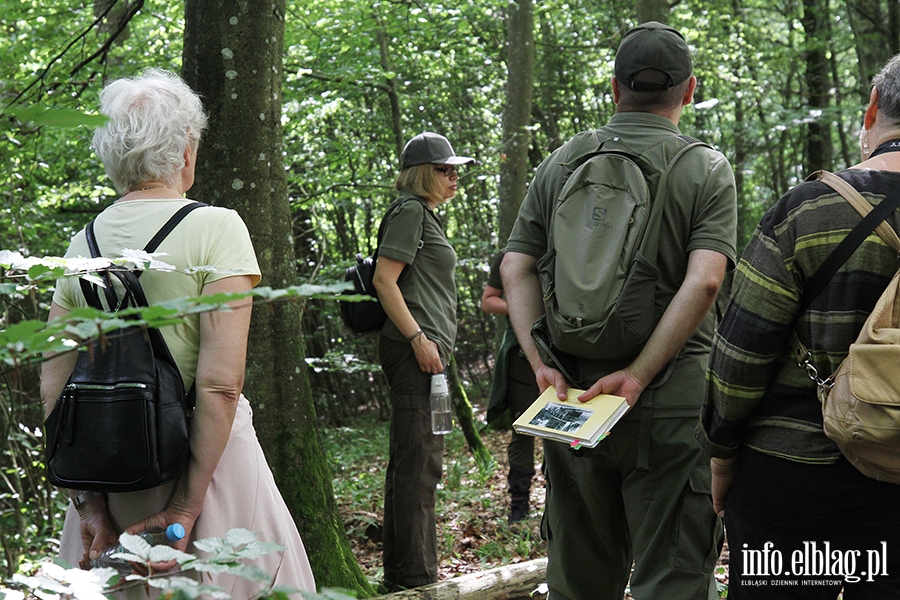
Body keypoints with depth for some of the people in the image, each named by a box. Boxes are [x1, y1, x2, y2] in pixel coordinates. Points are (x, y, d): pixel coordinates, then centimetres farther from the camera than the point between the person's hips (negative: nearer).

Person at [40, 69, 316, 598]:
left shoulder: (83, 243, 4)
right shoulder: (215, 227, -10)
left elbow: (54, 387, 1)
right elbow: (220, 383, -19)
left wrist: (88, 501, 2)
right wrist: (188, 505, -16)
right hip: (204, 458, -5)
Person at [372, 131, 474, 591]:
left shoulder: (426, 215, 22)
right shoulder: (409, 211, -9)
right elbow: (384, 279, -18)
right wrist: (419, 338, -21)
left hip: (426, 349, 11)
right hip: (415, 349, -11)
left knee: (410, 462, 14)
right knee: (419, 462, -9)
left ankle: (399, 575, 21)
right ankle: (416, 577, -6)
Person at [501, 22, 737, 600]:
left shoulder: (563, 161, 7)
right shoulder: (707, 169, -2)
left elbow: (516, 268, 1)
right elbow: (704, 280, -15)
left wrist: (542, 362, -5)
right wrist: (639, 374, -17)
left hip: (571, 391, 4)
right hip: (671, 399, -3)